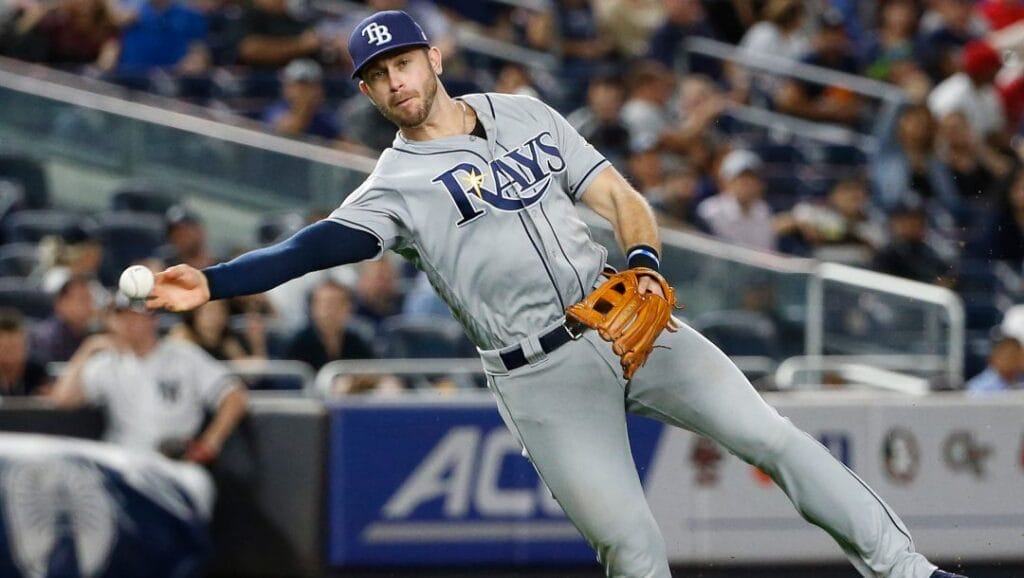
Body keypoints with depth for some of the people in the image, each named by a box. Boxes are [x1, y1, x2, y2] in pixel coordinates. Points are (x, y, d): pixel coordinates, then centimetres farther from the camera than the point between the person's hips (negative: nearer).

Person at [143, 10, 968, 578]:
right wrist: (211, 285, -33)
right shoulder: (395, 185, -1)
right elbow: (317, 247, -17)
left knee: (773, 436, -4)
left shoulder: (523, 113, 12)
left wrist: (644, 260, -9)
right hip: (542, 375, -4)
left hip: (627, 323, 4)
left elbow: (620, 198, 13)